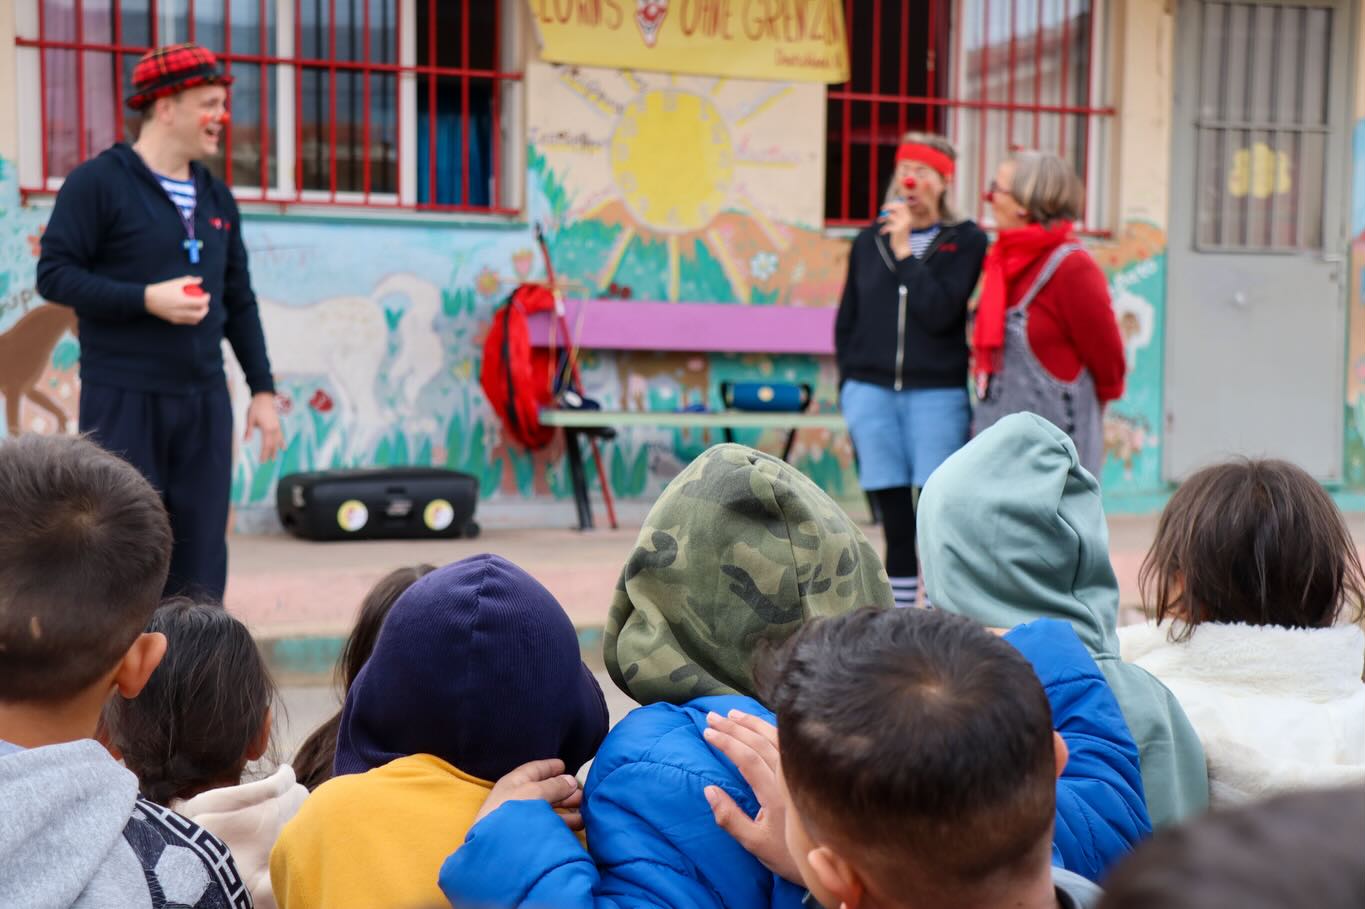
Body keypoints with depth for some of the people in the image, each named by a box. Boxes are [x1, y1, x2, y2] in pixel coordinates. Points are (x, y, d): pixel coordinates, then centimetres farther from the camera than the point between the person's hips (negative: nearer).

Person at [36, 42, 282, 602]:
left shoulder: (217, 198, 14)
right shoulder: (98, 183, -5)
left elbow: (239, 302, 17)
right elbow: (53, 273, -9)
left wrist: (263, 389, 11)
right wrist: (146, 299, -20)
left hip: (205, 398, 6)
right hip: (123, 398, -5)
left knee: (200, 557, 7)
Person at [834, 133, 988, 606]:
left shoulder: (966, 241, 2)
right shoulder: (870, 240, 13)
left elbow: (940, 313, -11)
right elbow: (846, 322, 17)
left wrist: (904, 249, -10)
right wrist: (850, 385, 9)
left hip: (937, 393, -3)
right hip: (870, 391, 3)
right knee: (896, 526, 6)